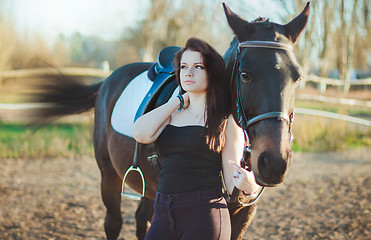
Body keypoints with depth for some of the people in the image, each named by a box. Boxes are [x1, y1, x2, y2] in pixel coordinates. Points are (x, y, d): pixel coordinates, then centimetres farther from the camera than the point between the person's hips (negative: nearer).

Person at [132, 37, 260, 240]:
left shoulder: (226, 122, 0)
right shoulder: (172, 115, 14)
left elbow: (231, 184, -1)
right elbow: (140, 134, -7)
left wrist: (247, 187, -25)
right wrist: (178, 101, 2)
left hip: (204, 216, -4)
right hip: (163, 215, 4)